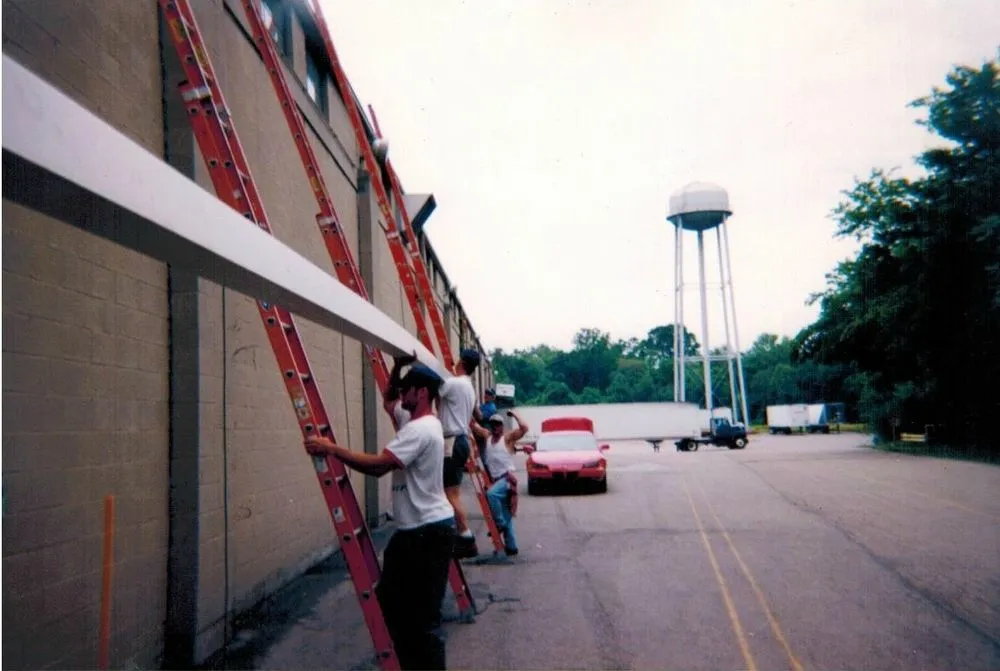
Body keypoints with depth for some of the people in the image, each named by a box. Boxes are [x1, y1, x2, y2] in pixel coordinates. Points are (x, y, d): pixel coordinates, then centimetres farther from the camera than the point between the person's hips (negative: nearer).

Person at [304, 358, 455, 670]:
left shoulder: (420, 430, -21)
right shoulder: (416, 421, 11)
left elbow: (377, 465, -29)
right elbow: (387, 400, 29)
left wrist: (331, 449, -23)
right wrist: (397, 366, 16)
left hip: (430, 530, -11)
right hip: (411, 529, 11)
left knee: (424, 614, -4)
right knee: (389, 599, 18)